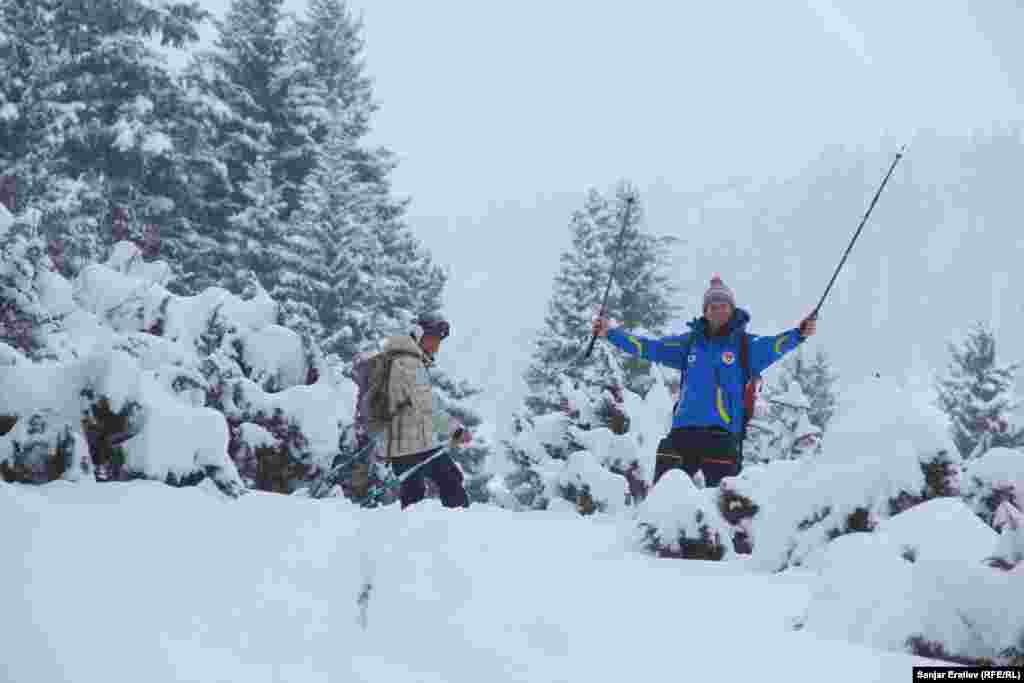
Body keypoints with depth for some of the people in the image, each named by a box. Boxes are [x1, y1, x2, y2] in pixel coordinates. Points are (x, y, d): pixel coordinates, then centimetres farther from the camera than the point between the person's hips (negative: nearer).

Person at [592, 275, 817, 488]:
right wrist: (610, 332, 16)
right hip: (683, 431, 4)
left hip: (723, 435, -4)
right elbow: (649, 348, 19)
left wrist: (798, 334, -33)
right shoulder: (690, 342, 17)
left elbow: (773, 345, -13)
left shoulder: (745, 345, 6)